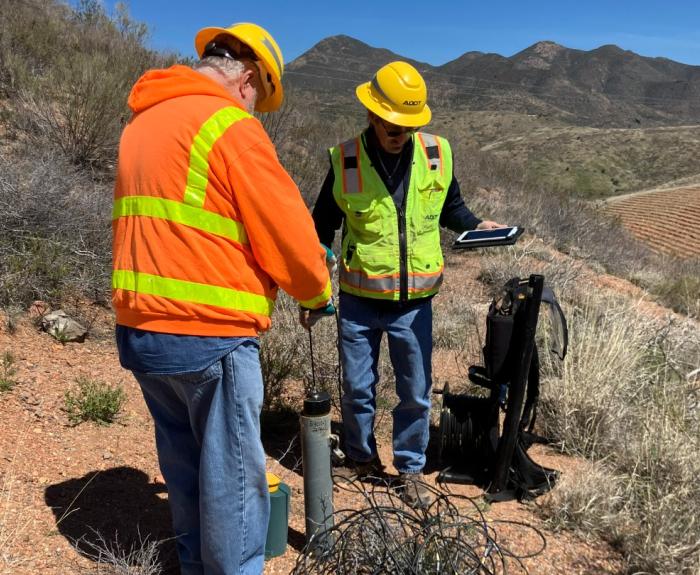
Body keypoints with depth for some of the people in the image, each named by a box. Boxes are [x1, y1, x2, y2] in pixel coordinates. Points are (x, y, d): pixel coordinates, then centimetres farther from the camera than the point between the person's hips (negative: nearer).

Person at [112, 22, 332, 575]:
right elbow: (286, 231, -11)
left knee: (185, 465, 21)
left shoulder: (142, 122, 15)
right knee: (231, 476, 6)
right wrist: (317, 291, 6)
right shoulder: (229, 124, -11)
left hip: (141, 328, 9)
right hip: (210, 334, -8)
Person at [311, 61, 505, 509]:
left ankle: (411, 468, 32)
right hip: (359, 301, -1)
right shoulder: (345, 161, -9)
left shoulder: (438, 154, -3)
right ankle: (362, 457, 38)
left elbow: (450, 207, 15)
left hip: (414, 302, 1)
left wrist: (477, 226, -5)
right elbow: (322, 228, 1)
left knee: (416, 394, 10)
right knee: (357, 390, 13)